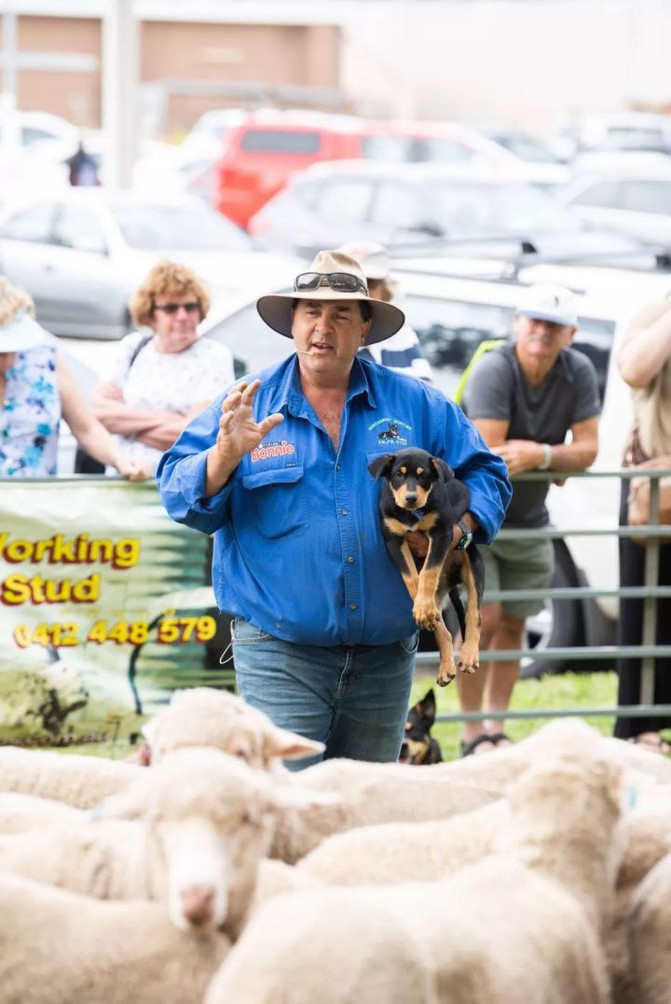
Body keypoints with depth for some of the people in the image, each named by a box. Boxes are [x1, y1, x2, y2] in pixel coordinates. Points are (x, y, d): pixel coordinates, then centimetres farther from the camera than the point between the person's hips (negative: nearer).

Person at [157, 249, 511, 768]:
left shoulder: (416, 405, 7)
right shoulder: (247, 405, 3)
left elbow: (484, 473, 13)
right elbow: (181, 494, -1)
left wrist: (457, 526, -7)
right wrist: (226, 455, -20)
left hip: (385, 656, 3)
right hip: (279, 653, -3)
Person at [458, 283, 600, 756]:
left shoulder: (579, 372, -7)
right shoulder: (494, 370, -23)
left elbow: (588, 449, -9)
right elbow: (493, 455, -29)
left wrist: (540, 455, -28)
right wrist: (560, 458, -20)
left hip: (529, 520, 5)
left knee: (514, 624, 10)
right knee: (483, 619, -10)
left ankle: (497, 728, 20)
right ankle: (473, 734, 0)